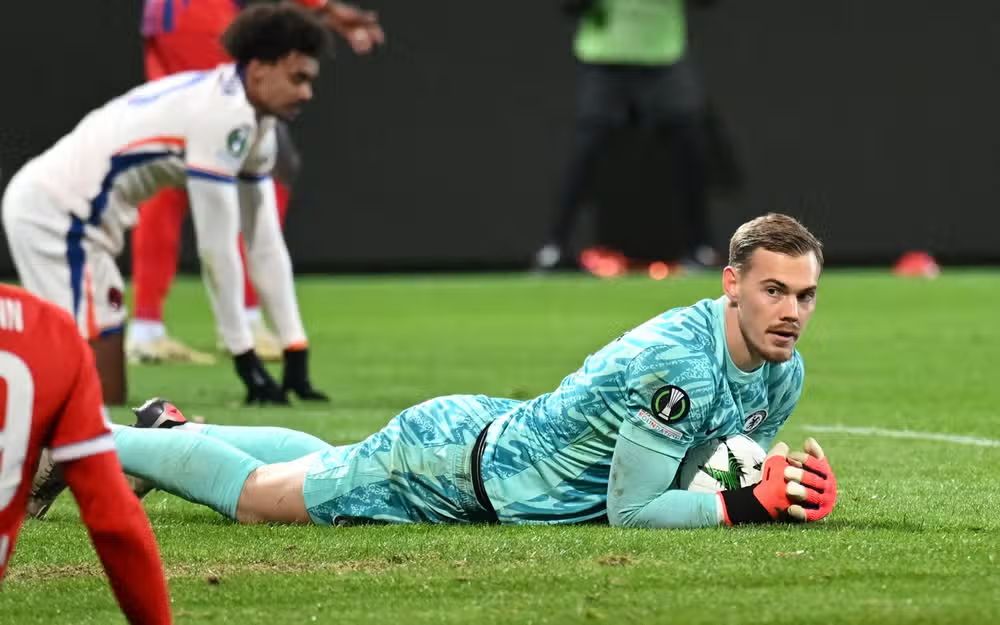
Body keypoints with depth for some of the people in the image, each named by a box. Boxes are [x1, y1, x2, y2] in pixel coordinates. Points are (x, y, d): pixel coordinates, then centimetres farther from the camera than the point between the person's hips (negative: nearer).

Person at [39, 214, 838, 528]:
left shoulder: (782, 376, -8)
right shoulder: (678, 360, -36)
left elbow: (720, 462, 8)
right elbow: (631, 508, -32)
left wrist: (780, 488, -14)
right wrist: (748, 503, -39)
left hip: (488, 433, 8)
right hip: (454, 459, -8)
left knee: (330, 466, 33)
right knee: (253, 495, 9)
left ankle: (171, 433, 52)